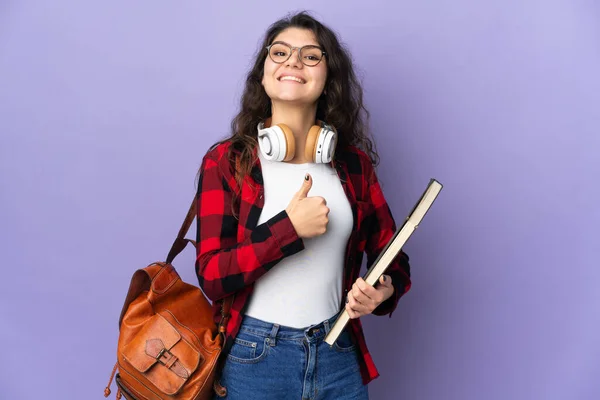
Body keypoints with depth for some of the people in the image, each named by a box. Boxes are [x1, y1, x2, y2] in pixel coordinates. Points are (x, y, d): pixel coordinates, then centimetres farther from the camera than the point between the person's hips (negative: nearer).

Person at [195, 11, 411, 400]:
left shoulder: (355, 163, 1)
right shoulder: (225, 161, -7)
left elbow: (392, 257, 7)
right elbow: (212, 277, -12)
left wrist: (384, 291, -14)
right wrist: (290, 228, -21)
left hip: (339, 354, 3)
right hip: (253, 357, -2)